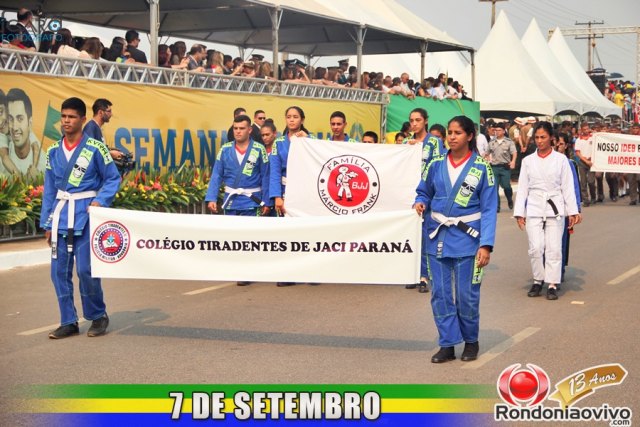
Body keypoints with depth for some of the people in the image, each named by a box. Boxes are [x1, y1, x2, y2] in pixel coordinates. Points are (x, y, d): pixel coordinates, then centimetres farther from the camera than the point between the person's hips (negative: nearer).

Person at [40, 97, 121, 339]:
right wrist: (47, 223, 10)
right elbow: (49, 189, 12)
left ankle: (98, 316, 13)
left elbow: (113, 178, 1)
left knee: (85, 269, -7)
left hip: (85, 215, -5)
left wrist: (100, 201, -14)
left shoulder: (95, 148, -4)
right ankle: (68, 322, 14)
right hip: (60, 215, 5)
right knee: (59, 271, 4)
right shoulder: (53, 151, 9)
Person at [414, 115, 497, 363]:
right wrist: (420, 204, -9)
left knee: (466, 295, 1)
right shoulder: (436, 165, 4)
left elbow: (488, 209, -4)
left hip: (467, 238, -3)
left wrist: (486, 245, -12)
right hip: (438, 237, 3)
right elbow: (424, 192, 16)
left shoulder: (481, 168, -3)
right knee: (440, 293, 4)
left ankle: (471, 341, 23)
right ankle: (447, 344, 15)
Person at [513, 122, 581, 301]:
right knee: (535, 248, -5)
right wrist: (519, 213, 4)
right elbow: (522, 188, 8)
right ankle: (538, 280, 12)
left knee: (554, 248, -3)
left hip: (555, 209, -1)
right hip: (534, 210, 1)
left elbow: (568, 187, 3)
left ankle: (552, 284, 5)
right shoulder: (528, 161, 7)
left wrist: (573, 211, -1)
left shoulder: (560, 159, 3)